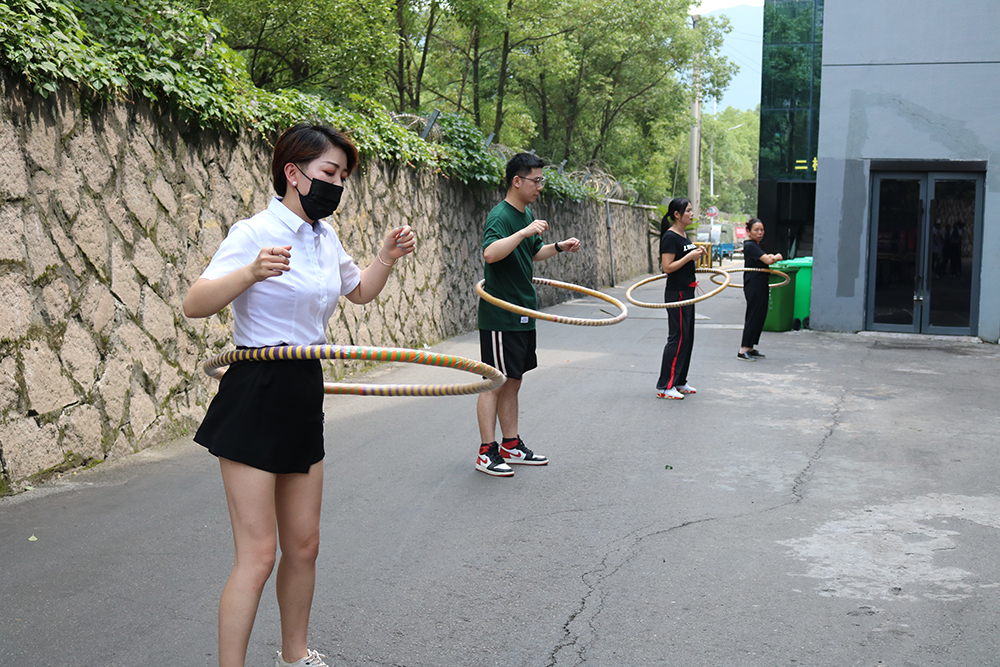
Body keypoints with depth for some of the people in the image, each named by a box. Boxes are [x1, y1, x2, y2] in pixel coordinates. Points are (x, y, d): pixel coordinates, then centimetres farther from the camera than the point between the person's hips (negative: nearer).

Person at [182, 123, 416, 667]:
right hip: (256, 395, -7)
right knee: (258, 554, -6)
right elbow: (195, 305, -22)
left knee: (303, 545, 16)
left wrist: (386, 258, 8)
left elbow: (359, 291, 26)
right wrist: (251, 273, -38)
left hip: (305, 396, 7)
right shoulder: (256, 233, -13)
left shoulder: (325, 236, 9)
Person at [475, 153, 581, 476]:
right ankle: (487, 452, 2)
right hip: (499, 316, -9)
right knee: (495, 382, -4)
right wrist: (523, 232, -38)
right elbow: (490, 253, -34)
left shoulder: (527, 215, 13)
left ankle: (511, 445, 23)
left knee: (512, 381, 14)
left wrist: (559, 247, 14)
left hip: (522, 314, 9)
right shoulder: (500, 216, -16)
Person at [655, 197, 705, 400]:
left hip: (687, 291, 10)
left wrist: (697, 256, 5)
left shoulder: (684, 235, 13)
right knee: (678, 337, -8)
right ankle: (665, 386, -3)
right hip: (676, 293, -10)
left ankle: (679, 382, 22)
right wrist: (689, 256, -21)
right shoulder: (670, 237, -15)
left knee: (687, 337, 13)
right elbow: (667, 267, -21)